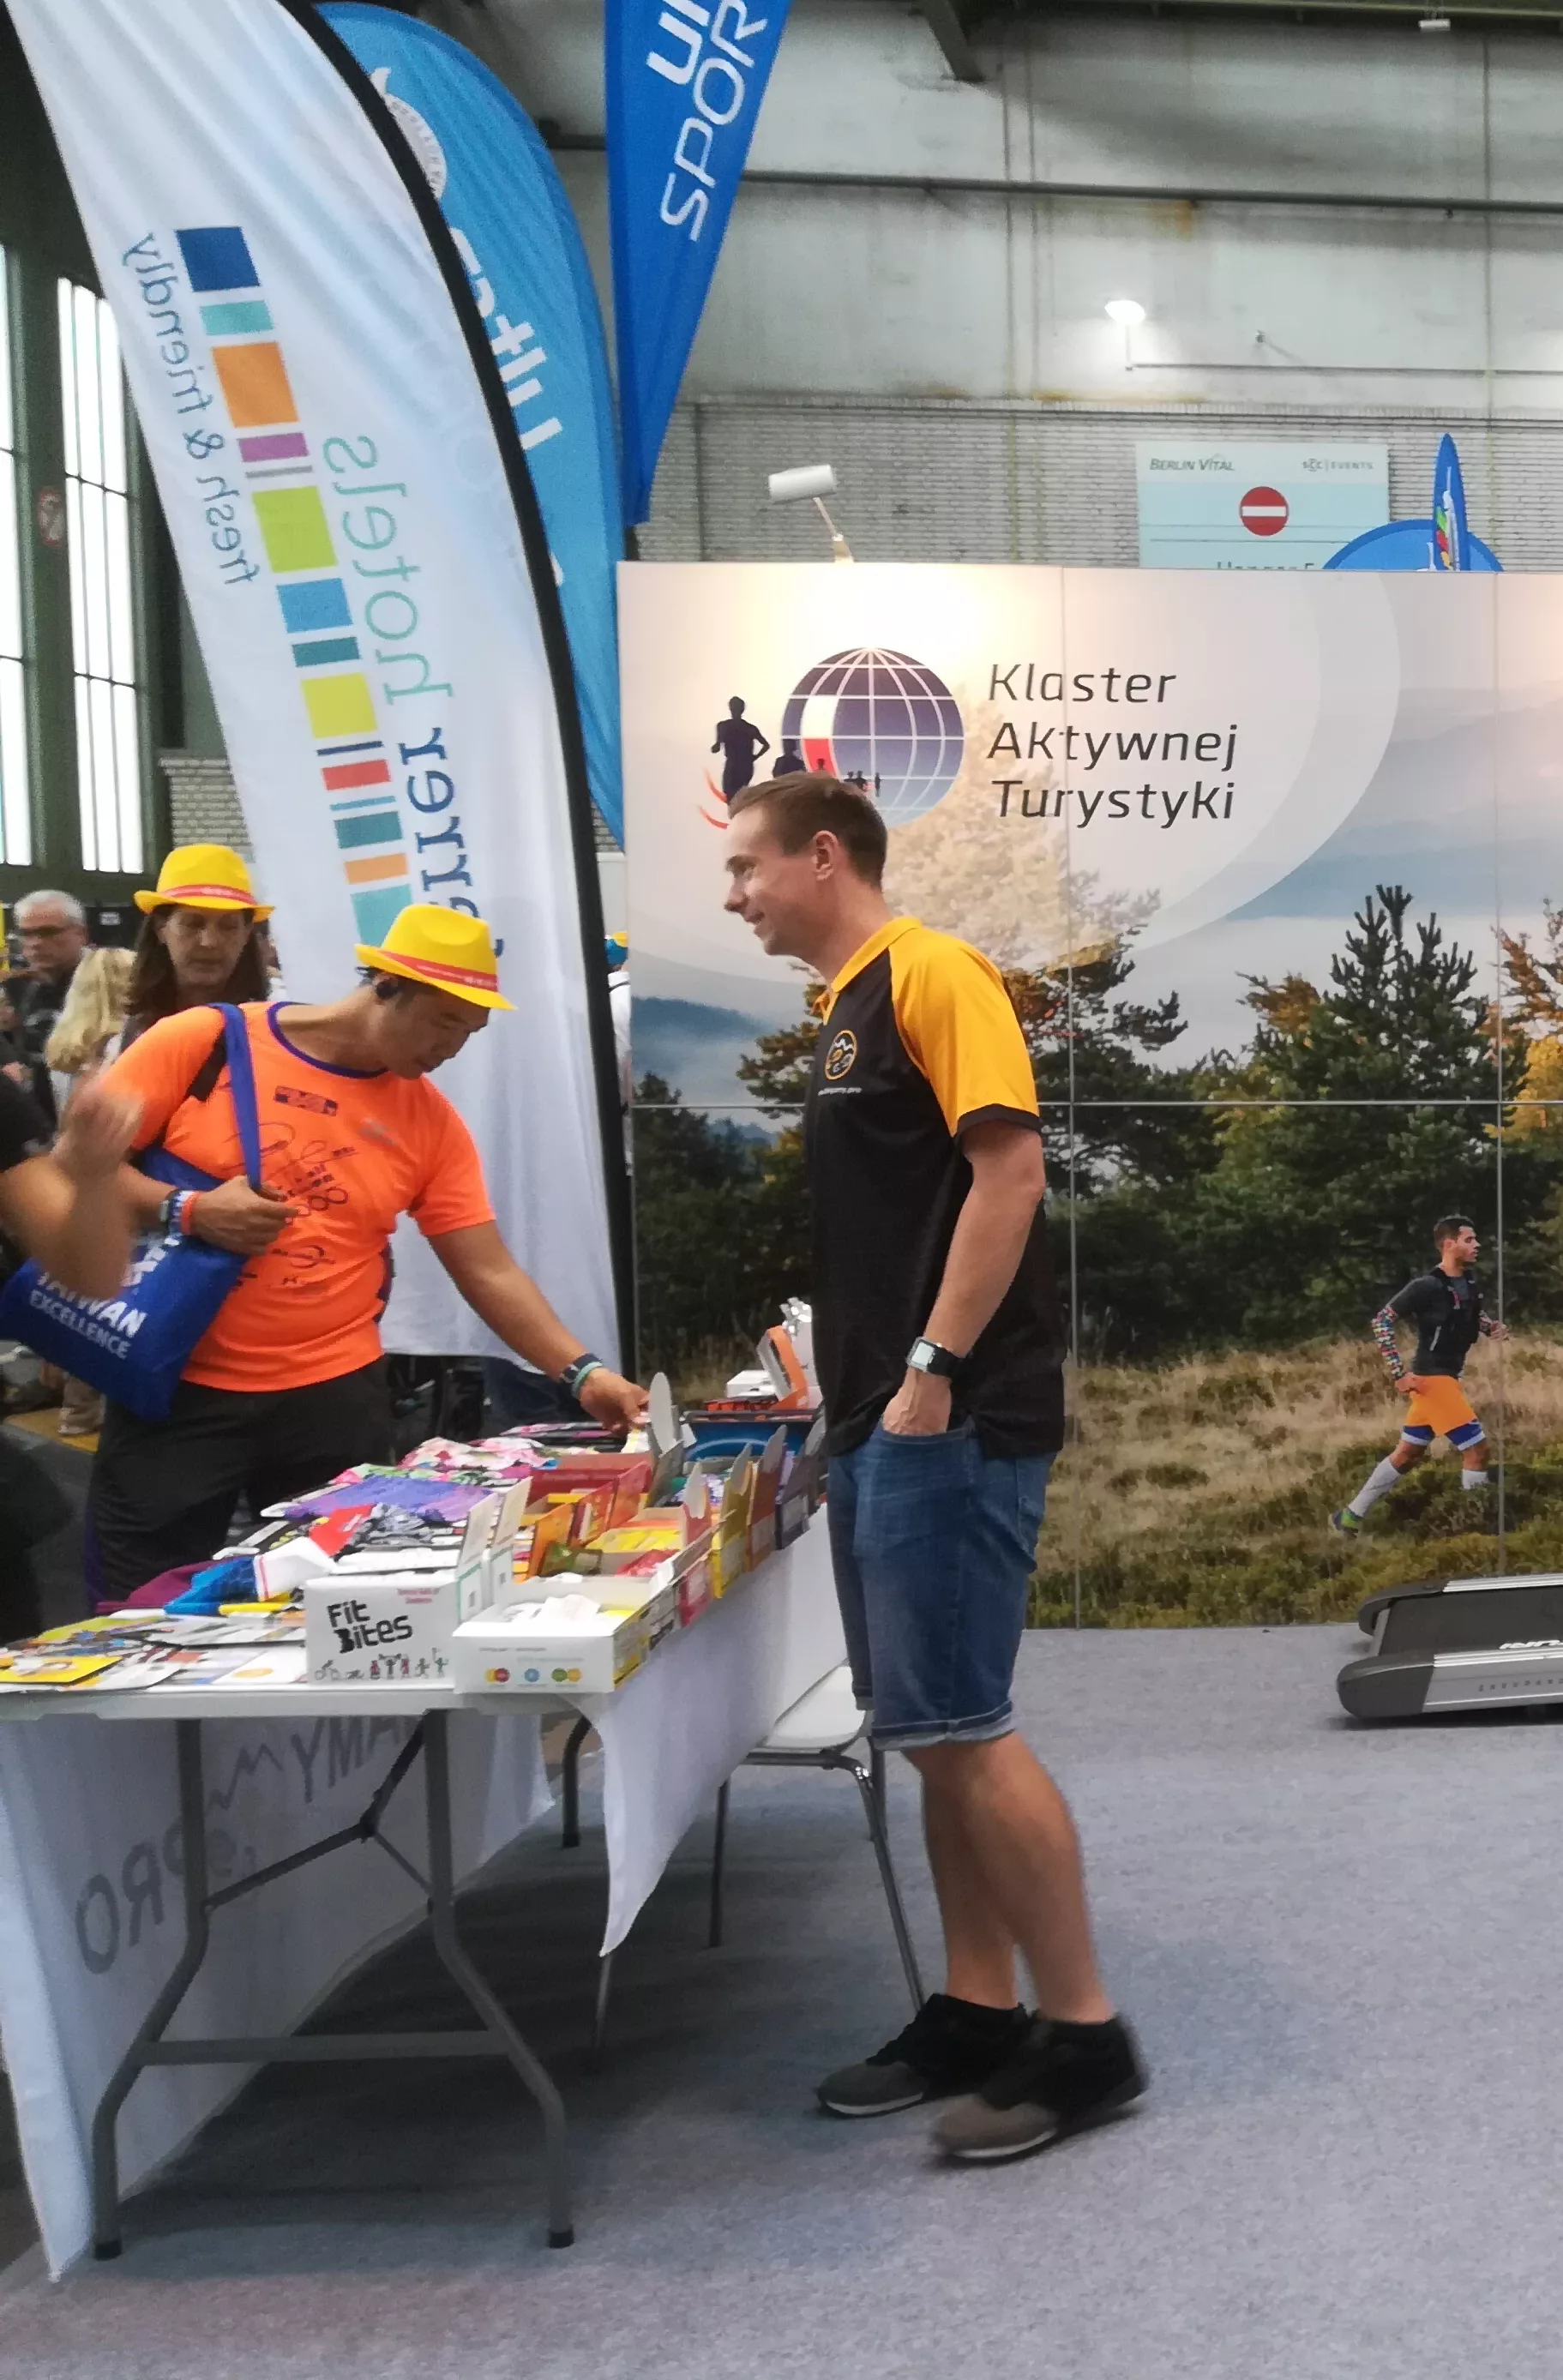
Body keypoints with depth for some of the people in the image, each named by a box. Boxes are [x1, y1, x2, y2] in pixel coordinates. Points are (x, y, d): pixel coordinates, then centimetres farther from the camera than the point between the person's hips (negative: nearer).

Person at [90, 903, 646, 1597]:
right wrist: (188, 1211, -20)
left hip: (334, 1398, 3)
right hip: (177, 1387, -3)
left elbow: (490, 1272, 2)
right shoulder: (204, 1042, -7)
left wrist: (582, 1372, -9)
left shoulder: (431, 1123, 2)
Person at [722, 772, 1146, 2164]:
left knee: (958, 1727, -7)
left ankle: (1083, 2034, 3)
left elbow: (1009, 1169, -18)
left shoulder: (931, 974, -10)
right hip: (881, 1422, 10)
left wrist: (931, 1369, -21)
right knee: (928, 1730, 12)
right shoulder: (845, 1011, 19)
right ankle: (976, 2013, 21)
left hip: (954, 1420, -10)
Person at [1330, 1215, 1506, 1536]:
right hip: (1431, 1378, -9)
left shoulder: (1470, 1283, 5)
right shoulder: (1427, 1286, -19)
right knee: (1477, 1447, -9)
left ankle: (1350, 1517, 22)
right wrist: (1399, 1373, -19)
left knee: (1408, 1455, 13)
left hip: (1445, 1377, 9)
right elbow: (1381, 1321, -16)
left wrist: (1491, 1327, 3)